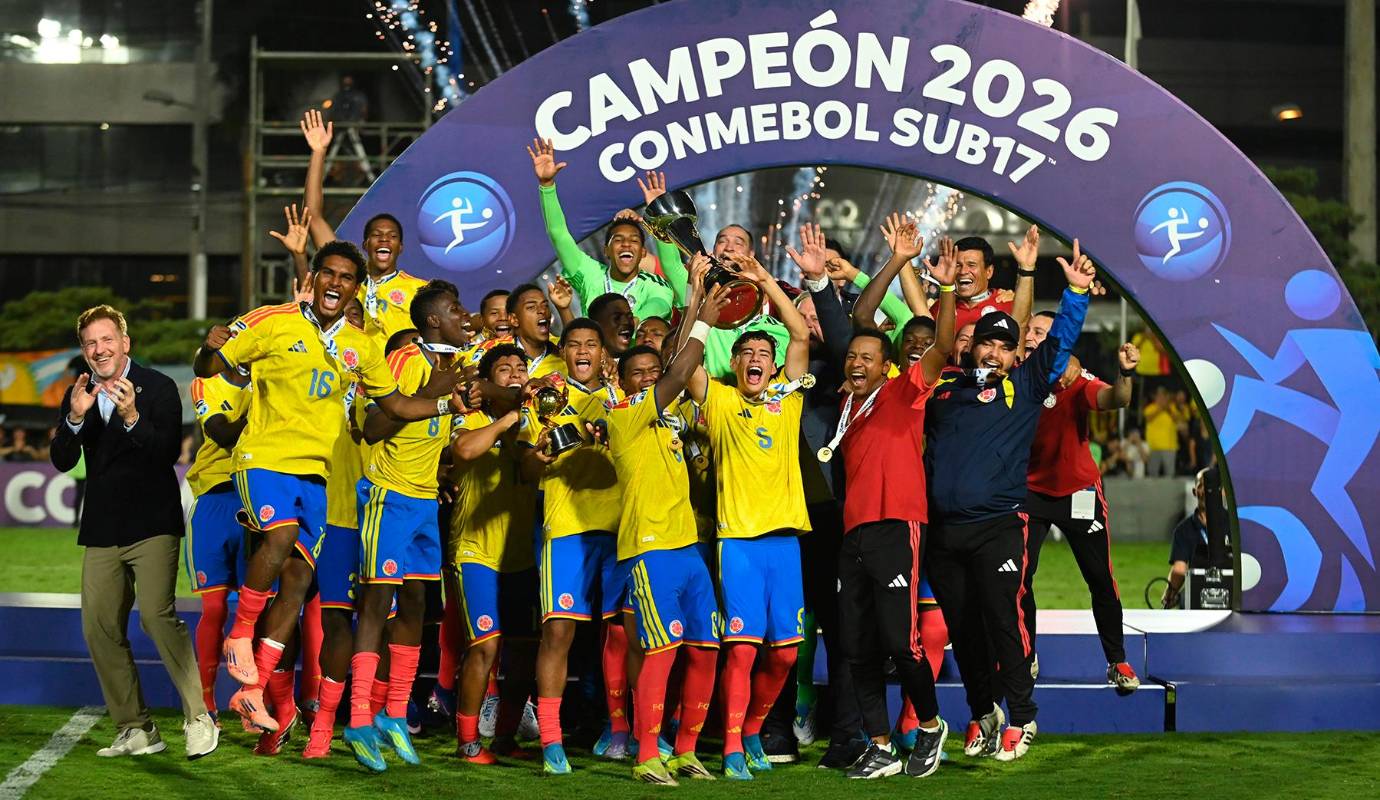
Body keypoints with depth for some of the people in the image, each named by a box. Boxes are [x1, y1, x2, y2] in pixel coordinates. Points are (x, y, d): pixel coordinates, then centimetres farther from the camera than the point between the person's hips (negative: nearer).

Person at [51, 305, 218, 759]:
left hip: (152, 523, -5)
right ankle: (136, 730, 12)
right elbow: (61, 462, 1)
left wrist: (132, 418, -29)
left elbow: (169, 452, -14)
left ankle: (199, 719, -11)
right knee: (100, 629, 2)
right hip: (102, 530, 5)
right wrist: (75, 419, -17)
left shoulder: (158, 387, -4)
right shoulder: (78, 394, 9)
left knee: (158, 616, -20)